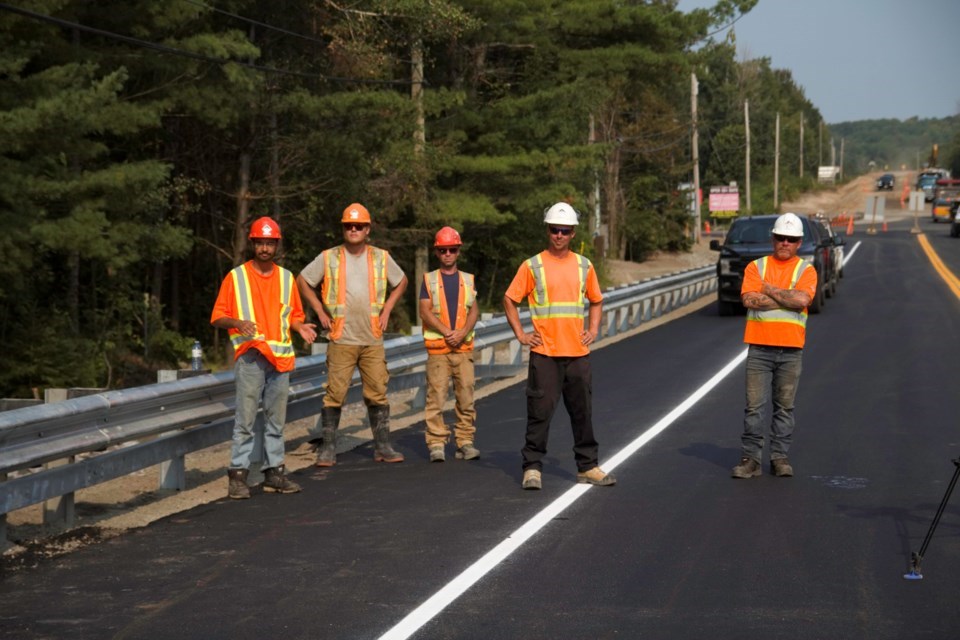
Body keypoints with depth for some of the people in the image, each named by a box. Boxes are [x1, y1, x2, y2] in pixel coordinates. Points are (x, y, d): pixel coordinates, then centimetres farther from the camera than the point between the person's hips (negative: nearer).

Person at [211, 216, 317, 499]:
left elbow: (294, 315, 22)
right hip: (250, 356, -4)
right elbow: (218, 317, 2)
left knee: (276, 420, 8)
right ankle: (238, 474, -6)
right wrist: (238, 323, -18)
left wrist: (300, 327, 0)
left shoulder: (286, 278, 15)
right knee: (245, 419, -9)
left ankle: (274, 472, 14)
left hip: (280, 358, 4)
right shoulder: (236, 277, 3)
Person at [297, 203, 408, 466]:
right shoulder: (328, 258, 1)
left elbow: (401, 281, 22)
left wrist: (387, 309, 11)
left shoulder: (381, 257, 8)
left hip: (373, 340, 2)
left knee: (378, 393, 4)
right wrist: (320, 311, 3)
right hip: (341, 339, -2)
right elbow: (302, 281, 10)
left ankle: (382, 447, 11)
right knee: (335, 393, -4)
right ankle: (327, 448, 3)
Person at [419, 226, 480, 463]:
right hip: (437, 347, -2)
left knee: (466, 396, 0)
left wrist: (462, 333, -12)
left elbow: (474, 310, 5)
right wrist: (447, 332, -12)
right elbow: (425, 311, -2)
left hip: (464, 347, 2)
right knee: (436, 397, -6)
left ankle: (465, 442, 6)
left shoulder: (468, 279, 14)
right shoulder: (429, 279, 8)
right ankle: (436, 444, -4)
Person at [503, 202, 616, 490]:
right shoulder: (532, 266, -1)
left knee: (582, 412, 8)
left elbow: (596, 301, 23)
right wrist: (520, 334, -2)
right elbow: (509, 300, 4)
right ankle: (532, 468, 3)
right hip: (544, 352, -3)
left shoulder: (584, 266, 10)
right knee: (540, 412, -4)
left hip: (577, 352, 3)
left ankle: (588, 466, 17)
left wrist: (593, 330, 10)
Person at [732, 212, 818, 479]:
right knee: (754, 405, -1)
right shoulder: (756, 267, 7)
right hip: (759, 347, 0)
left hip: (791, 349, 0)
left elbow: (802, 300, -14)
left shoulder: (806, 270, 5)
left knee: (785, 406, 6)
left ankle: (779, 457, 13)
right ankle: (750, 457, 3)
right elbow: (749, 299, -9)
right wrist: (787, 298, -7)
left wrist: (769, 289, -6)